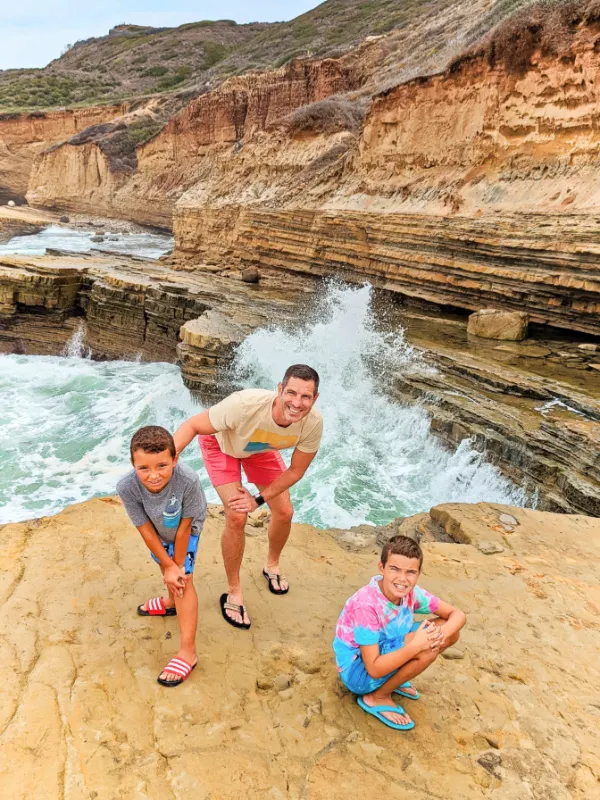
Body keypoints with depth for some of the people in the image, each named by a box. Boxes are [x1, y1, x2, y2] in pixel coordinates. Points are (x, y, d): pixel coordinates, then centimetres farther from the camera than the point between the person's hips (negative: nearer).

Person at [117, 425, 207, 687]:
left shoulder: (188, 480, -46)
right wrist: (169, 565, -17)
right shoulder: (127, 486, -39)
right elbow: (146, 529, -24)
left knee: (183, 579, -11)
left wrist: (177, 566, -16)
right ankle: (172, 602, 59)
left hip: (186, 529, -3)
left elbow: (183, 528, -29)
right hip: (158, 530, 4)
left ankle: (187, 652, 1)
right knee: (165, 568, 27)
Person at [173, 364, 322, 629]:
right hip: (221, 443, -4)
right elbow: (192, 426, -33)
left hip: (261, 448, 4)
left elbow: (296, 471, -17)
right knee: (236, 517, -14)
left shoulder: (313, 422, -33)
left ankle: (272, 565, 38)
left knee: (284, 513, 5)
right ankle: (234, 592, 10)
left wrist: (259, 499, -20)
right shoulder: (245, 405, -46)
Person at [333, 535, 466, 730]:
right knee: (426, 648, -29)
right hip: (359, 671, -7)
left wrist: (443, 633, -28)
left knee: (447, 633, -7)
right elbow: (374, 669, -29)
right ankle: (377, 698, -6)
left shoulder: (410, 592, -13)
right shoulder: (366, 605, -32)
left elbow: (457, 615, -6)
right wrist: (416, 646, -37)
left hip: (385, 653, 7)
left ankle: (393, 679, 8)